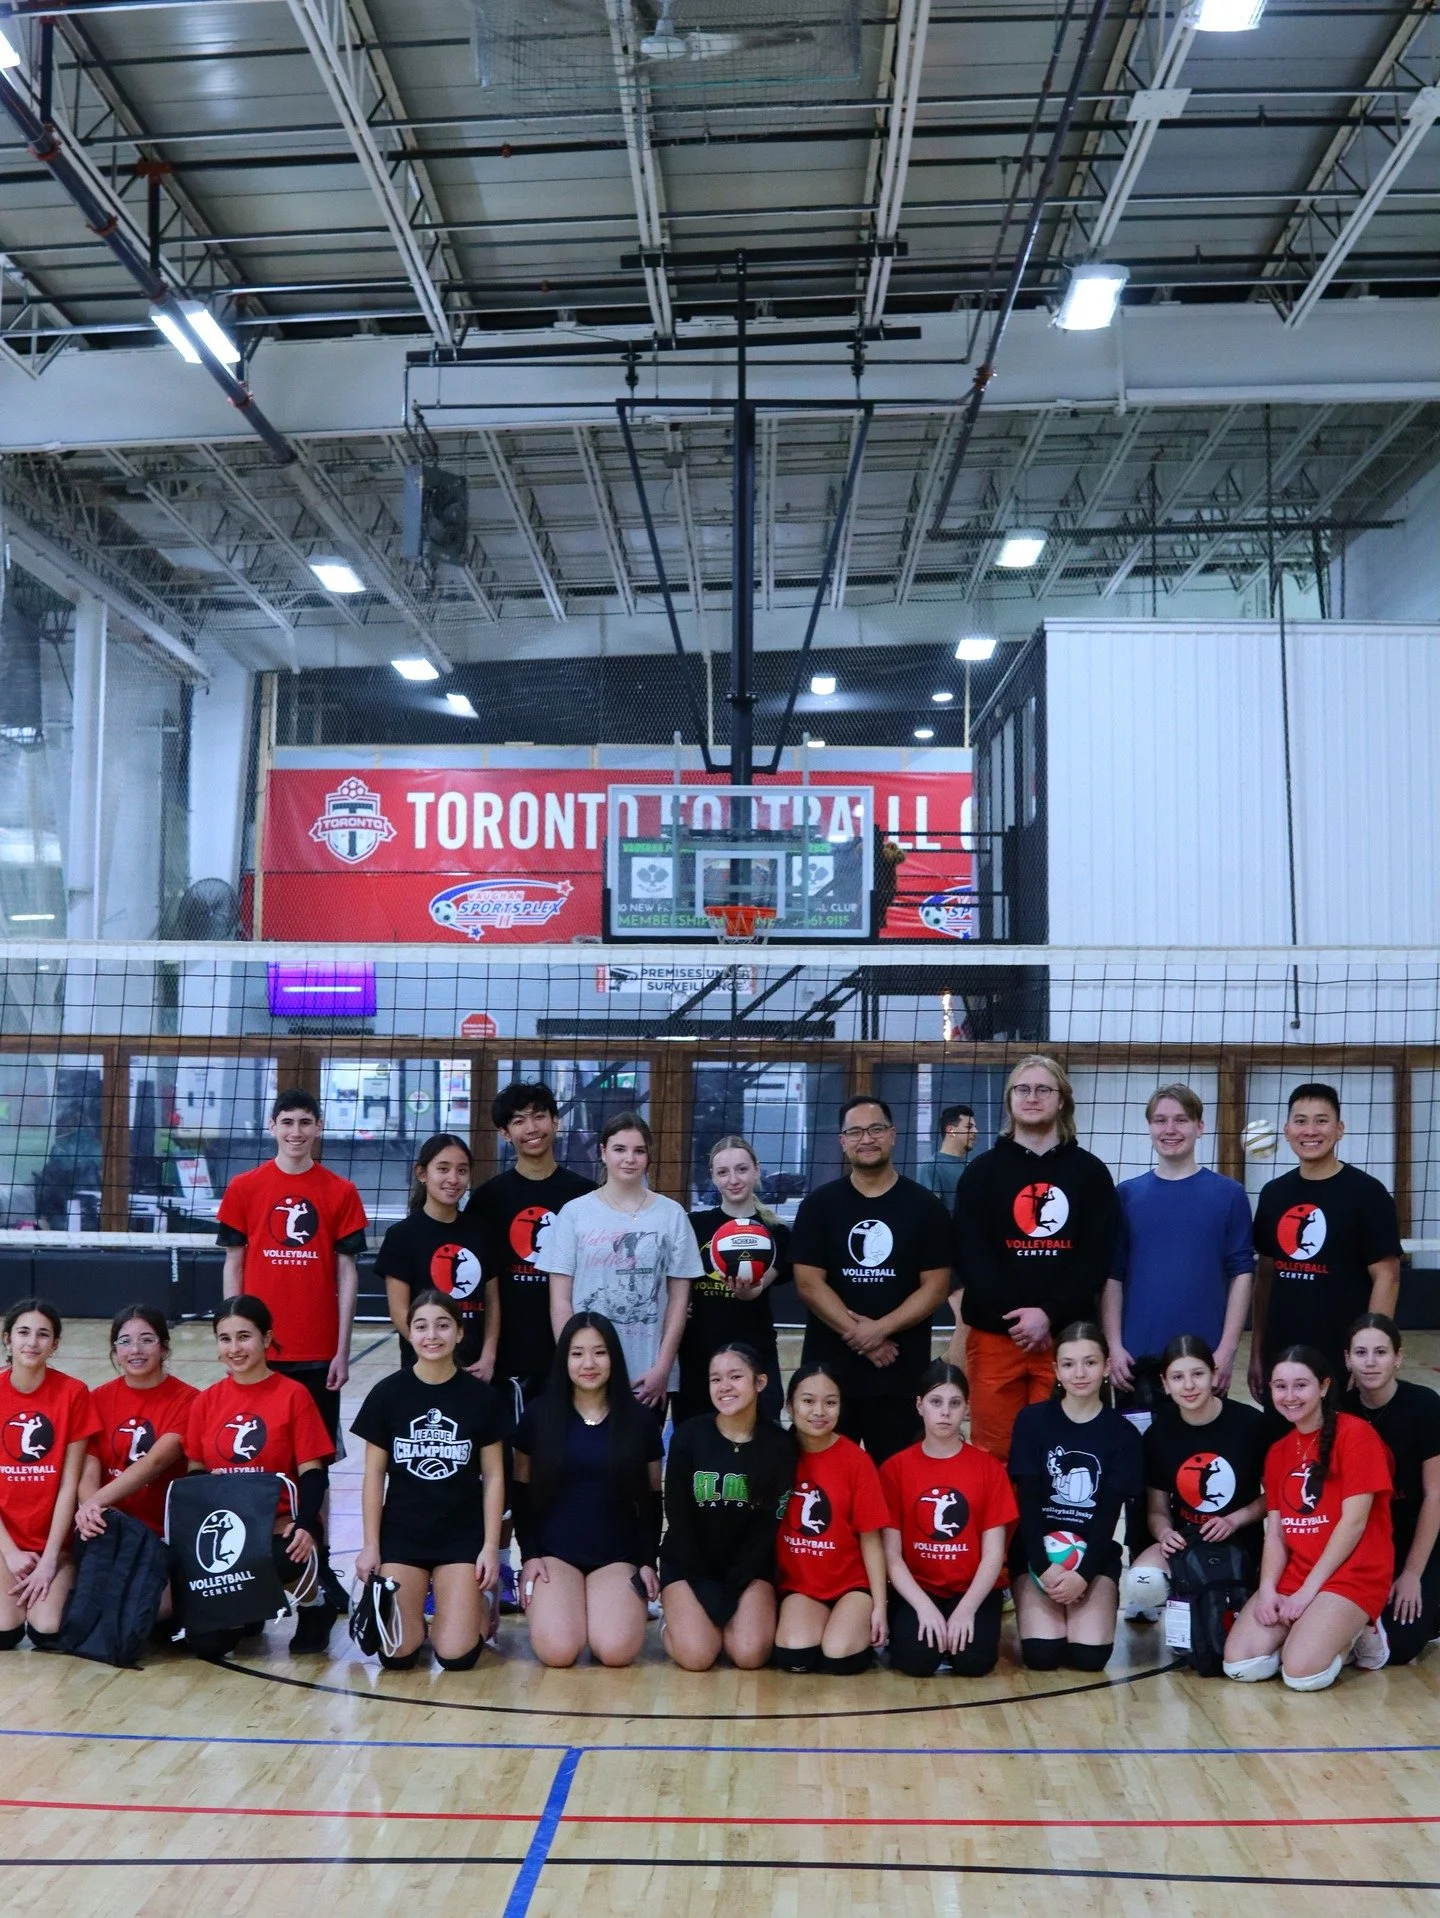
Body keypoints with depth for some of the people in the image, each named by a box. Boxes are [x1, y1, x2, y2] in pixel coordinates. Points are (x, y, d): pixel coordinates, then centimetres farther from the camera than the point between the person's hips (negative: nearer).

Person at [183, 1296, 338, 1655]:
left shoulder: (293, 1395, -5)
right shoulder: (205, 1401, 7)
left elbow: (312, 1471, -7)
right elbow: (195, 1474, 11)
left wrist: (305, 1525, -24)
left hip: (279, 1529, -3)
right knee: (207, 1643, -12)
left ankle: (315, 1602, -1)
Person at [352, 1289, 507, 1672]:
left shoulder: (482, 1397, -4)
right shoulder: (387, 1394, -4)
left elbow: (493, 1476, 0)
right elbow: (374, 1474, 1)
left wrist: (491, 1546, -4)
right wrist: (371, 1545, -2)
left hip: (463, 1534, 0)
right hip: (401, 1532, 1)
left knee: (456, 1654, -10)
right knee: (396, 1654, -10)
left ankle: (478, 1606, 20)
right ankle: (416, 1602, 21)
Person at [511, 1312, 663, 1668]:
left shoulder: (639, 1418, 1)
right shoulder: (540, 1414, -1)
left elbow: (652, 1497, 8)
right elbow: (521, 1490, 5)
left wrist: (648, 1560, 1)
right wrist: (529, 1554, -4)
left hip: (618, 1555, 1)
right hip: (553, 1552, 0)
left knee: (616, 1652, -23)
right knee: (558, 1652, -23)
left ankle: (598, 1607, 11)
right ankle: (540, 1604, 11)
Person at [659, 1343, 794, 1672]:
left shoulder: (780, 1444, -7)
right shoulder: (688, 1436, -10)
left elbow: (769, 1523, -5)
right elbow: (677, 1516, -6)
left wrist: (731, 1590, -12)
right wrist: (707, 1590, -11)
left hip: (750, 1564, 1)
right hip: (688, 1563, -1)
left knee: (750, 1655, -20)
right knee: (696, 1656, -20)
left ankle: (728, 1617, 13)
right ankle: (681, 1618, 13)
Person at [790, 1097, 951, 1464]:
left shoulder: (924, 1206, 2)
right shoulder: (819, 1204, 3)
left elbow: (935, 1286, -2)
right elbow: (808, 1282, -4)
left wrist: (881, 1328, -14)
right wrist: (857, 1334, -12)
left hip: (902, 1370, 0)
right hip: (829, 1365, 0)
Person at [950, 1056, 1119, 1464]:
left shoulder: (1090, 1172, 8)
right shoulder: (982, 1171, 7)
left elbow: (1098, 1257, -1)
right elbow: (971, 1257, -1)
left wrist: (1050, 1315, -13)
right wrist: (1014, 1315, -14)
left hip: (1066, 1336, 0)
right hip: (994, 1334, 0)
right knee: (993, 1454, 2)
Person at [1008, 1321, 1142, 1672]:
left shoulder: (1123, 1434, -1)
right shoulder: (1032, 1421, -3)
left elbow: (1108, 1514, -6)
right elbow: (1027, 1502, -7)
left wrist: (1083, 1575, -19)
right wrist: (1044, 1567, -20)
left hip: (1094, 1554, 1)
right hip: (1037, 1551, 0)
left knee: (1090, 1655, -19)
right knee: (1042, 1653, -19)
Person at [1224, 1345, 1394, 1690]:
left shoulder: (1355, 1433, -10)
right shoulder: (1277, 1451, 13)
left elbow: (1354, 1521, -13)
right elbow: (1275, 1532, 7)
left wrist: (1308, 1589, -14)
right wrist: (1267, 1591, -10)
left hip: (1353, 1574, -6)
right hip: (1293, 1574, 6)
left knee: (1302, 1673, -25)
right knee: (1239, 1665, -13)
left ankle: (1356, 1634, 4)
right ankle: (1307, 1631, 11)